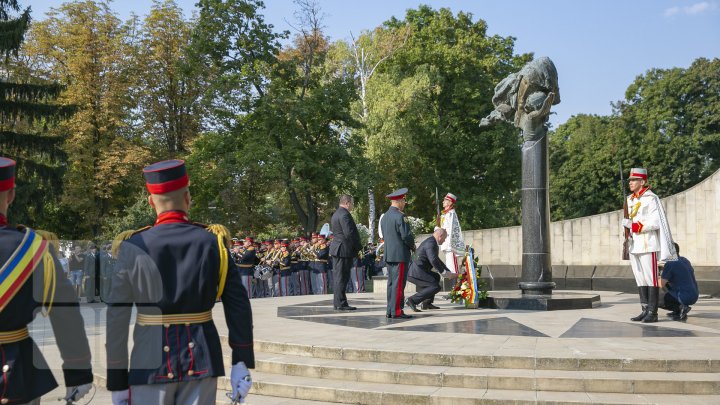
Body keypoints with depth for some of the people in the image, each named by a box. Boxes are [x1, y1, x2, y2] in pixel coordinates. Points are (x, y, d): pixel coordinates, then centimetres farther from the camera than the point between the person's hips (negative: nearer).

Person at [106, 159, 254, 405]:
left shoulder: (132, 247, -7)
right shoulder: (213, 241, -4)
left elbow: (117, 319, -6)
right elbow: (238, 306, -5)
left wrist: (117, 381, 1)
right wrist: (241, 364, 2)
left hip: (151, 362, -1)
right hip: (202, 360, 1)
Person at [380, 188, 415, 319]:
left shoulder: (384, 216, 13)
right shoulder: (400, 216, -14)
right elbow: (406, 235, -18)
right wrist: (412, 246, 1)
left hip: (388, 254, 9)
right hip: (400, 254, -9)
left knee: (391, 283, 12)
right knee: (399, 283, -6)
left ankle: (390, 310, 14)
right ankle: (396, 311, -5)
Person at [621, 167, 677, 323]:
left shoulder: (651, 199, -8)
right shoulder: (630, 200, 15)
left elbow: (655, 223, -16)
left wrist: (632, 225, -18)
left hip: (648, 245, -8)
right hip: (634, 245, 8)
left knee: (651, 278, -4)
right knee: (640, 279, 9)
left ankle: (653, 313, 0)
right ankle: (645, 310, 15)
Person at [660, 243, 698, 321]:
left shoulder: (669, 264, -13)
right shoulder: (685, 261, 13)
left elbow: (661, 284, -11)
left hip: (685, 298, -9)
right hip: (694, 296, 9)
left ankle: (680, 308, -8)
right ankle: (677, 311, 17)